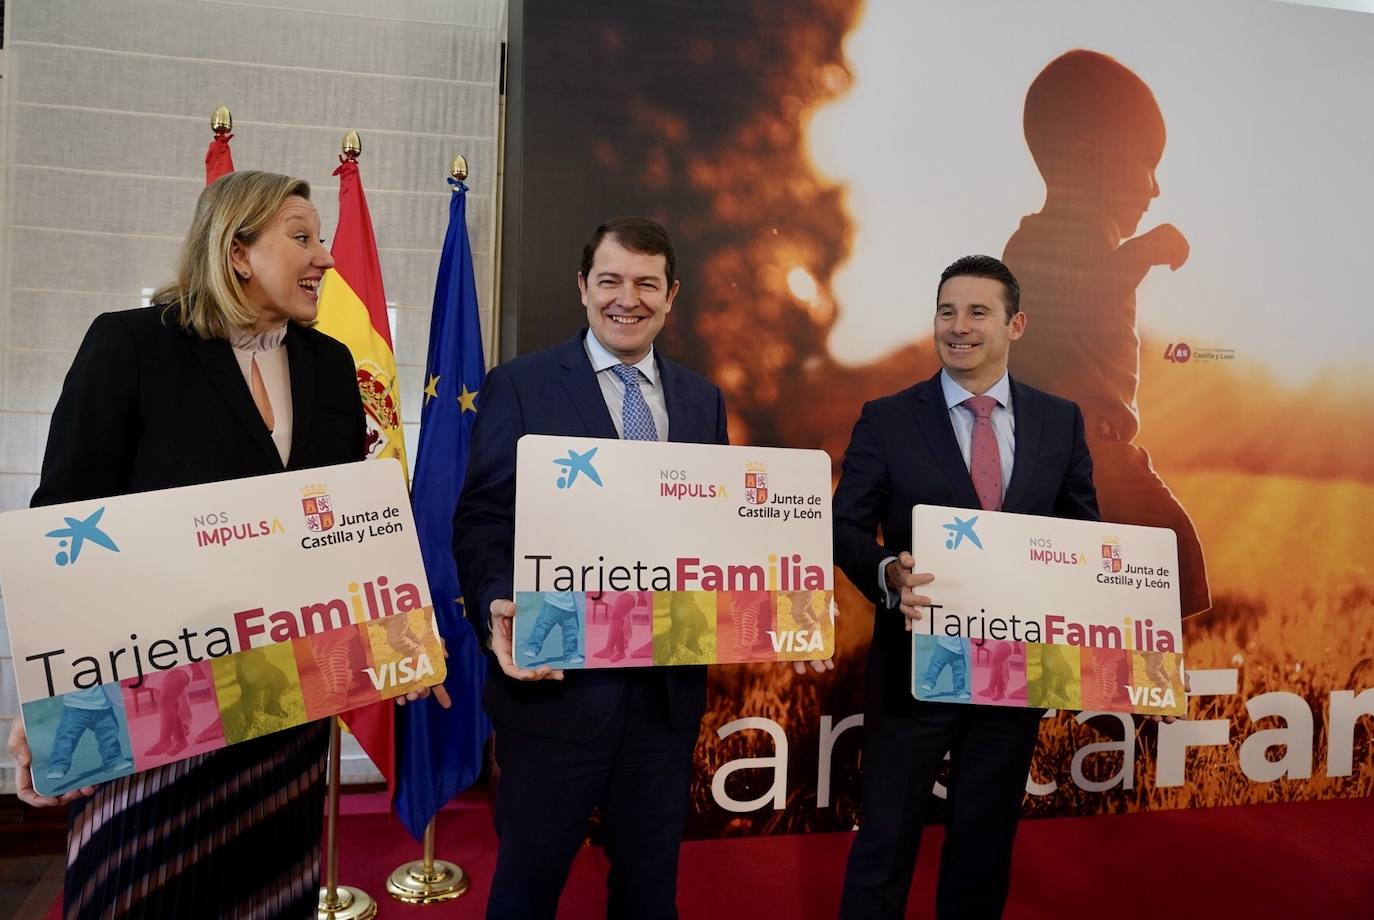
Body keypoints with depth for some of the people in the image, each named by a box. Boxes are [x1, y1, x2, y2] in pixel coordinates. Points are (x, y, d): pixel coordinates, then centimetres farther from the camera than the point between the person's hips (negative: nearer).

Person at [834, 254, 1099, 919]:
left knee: (986, 842, 18)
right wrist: (889, 574, -24)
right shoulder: (886, 420, -3)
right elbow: (847, 527, -4)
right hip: (914, 663, -2)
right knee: (885, 841, 7)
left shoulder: (1060, 421, 4)